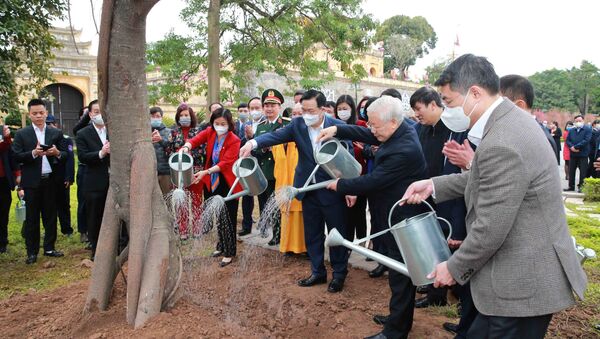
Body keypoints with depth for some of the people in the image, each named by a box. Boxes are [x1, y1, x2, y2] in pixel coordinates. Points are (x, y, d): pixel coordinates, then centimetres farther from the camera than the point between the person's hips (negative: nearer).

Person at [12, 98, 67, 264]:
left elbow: (65, 155, 4)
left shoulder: (56, 133, 7)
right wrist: (33, 153, -21)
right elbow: (17, 157, -6)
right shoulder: (21, 134, 1)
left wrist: (57, 153, -17)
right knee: (32, 218, 5)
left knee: (50, 216, 10)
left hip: (51, 180, 2)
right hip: (32, 182, -2)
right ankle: (32, 252, 14)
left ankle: (49, 248, 21)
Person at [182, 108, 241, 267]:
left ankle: (229, 252, 16)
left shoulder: (234, 140, -15)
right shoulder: (209, 132, 0)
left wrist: (206, 172, -33)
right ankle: (221, 246, 35)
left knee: (228, 219, 1)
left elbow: (225, 162, -23)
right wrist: (186, 147, -36)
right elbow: (195, 140, -13)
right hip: (212, 183, 5)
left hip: (227, 184, -5)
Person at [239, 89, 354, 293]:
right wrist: (253, 143, -36)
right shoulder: (298, 124, -3)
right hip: (309, 190, 4)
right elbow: (276, 136, -17)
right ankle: (318, 272, 31)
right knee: (312, 234, 14)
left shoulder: (338, 126, -10)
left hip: (332, 189, -3)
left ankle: (339, 274, 26)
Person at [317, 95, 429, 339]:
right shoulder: (401, 129, 0)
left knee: (400, 275, 4)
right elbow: (365, 135, 7)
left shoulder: (403, 151, -29)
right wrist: (337, 130, -5)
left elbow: (373, 181, -25)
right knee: (401, 273, 22)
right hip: (396, 218, 10)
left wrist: (340, 185, -12)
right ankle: (400, 318, 38)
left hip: (402, 222, -10)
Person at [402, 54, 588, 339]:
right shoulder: (511, 120, 4)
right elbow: (484, 179, 15)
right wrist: (434, 185, 7)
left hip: (523, 285, -9)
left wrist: (454, 269, -9)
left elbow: (489, 230, -24)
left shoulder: (501, 145, -28)